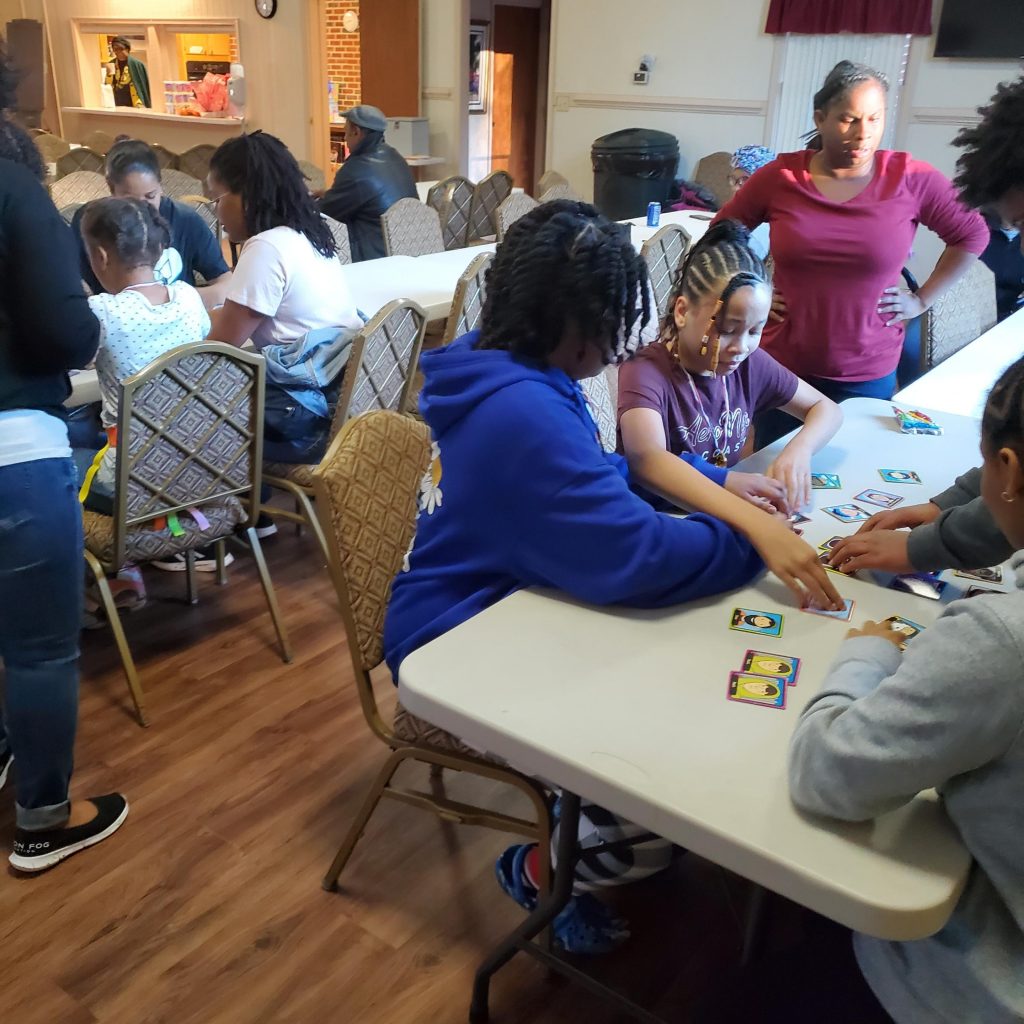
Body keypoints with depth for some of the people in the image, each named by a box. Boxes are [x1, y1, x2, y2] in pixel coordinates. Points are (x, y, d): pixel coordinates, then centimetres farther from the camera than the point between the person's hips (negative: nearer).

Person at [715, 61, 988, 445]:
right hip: (784, 365, 1)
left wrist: (922, 300, 4)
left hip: (868, 374, 0)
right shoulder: (780, 176, -4)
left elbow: (971, 236, 8)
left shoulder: (912, 179, -5)